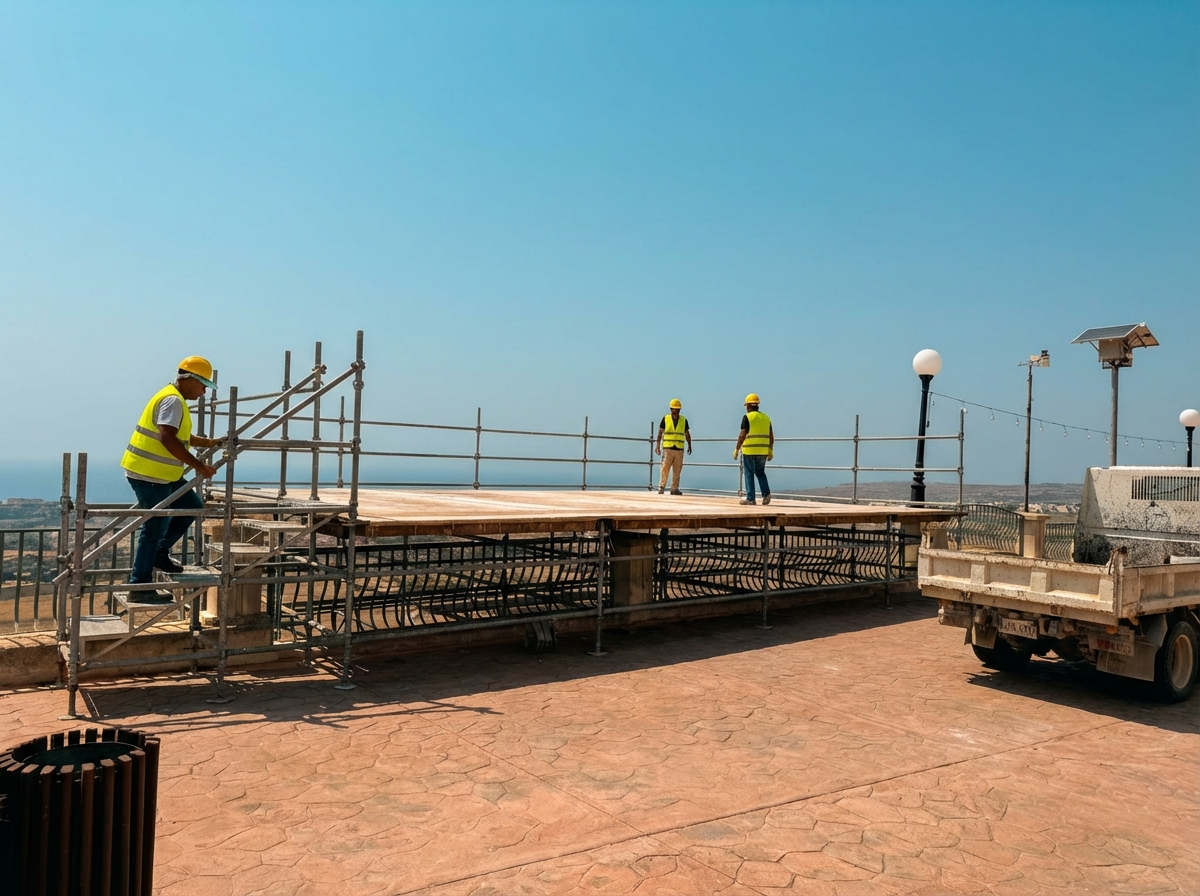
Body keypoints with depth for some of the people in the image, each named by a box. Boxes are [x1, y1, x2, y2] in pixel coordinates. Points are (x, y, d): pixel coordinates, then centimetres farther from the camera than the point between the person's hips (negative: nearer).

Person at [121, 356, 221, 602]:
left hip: (162, 474, 10)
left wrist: (208, 443, 25)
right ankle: (140, 586, 2)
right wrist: (199, 466, -27)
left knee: (192, 506, 14)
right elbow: (168, 439, -28)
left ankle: (160, 554, 22)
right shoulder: (173, 400, -16)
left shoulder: (174, 399, 17)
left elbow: (179, 436, 31)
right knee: (156, 525, -6)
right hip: (149, 474, -10)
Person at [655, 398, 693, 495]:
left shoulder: (684, 420, 9)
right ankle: (661, 487, 2)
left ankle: (674, 489, 6)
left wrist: (689, 445, 8)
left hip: (679, 449, 2)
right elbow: (660, 432, 5)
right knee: (665, 469, -5)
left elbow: (687, 434, 15)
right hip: (667, 448, -2)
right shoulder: (665, 418, 3)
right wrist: (658, 445, -1)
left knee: (677, 470, 1)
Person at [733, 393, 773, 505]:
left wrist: (736, 449, -5)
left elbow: (742, 435, -12)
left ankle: (750, 498, 4)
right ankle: (766, 494, 2)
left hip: (749, 450, -5)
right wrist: (771, 451, 16)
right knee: (760, 472, 18)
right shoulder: (766, 417, 11)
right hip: (763, 451, 5)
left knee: (749, 473, 4)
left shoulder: (747, 417, -6)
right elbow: (771, 436, 10)